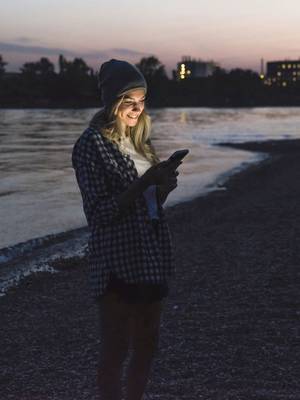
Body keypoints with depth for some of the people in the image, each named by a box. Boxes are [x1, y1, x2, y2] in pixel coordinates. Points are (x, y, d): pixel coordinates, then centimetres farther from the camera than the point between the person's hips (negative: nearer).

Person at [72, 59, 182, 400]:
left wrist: (164, 185, -3)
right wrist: (143, 183, -23)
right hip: (117, 263, -7)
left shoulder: (139, 140, 12)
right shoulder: (91, 145, -10)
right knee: (115, 351, 1)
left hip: (151, 259, 7)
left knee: (146, 347, 13)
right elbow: (98, 213, -15)